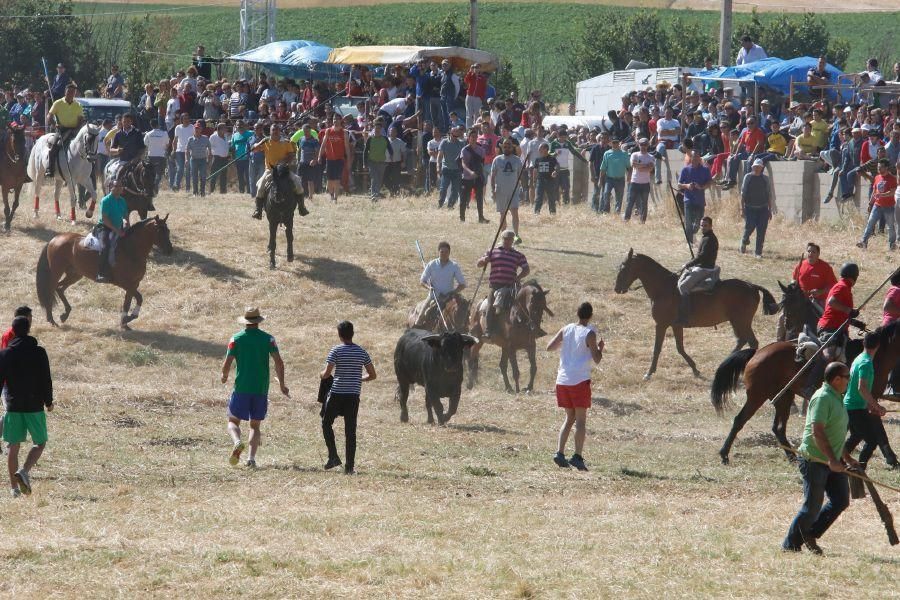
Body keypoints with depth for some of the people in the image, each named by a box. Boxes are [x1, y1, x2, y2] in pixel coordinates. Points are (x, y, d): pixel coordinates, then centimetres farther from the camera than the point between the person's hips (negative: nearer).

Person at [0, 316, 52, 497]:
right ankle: (24, 471, -17)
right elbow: (46, 380, -4)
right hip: (35, 407, -2)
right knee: (40, 443, 9)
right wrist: (48, 401, 9)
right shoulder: (39, 353, -6)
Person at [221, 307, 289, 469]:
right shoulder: (268, 339, 1)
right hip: (261, 389, 2)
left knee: (233, 421, 10)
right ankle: (252, 458, -3)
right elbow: (279, 362, -6)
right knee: (255, 425, 12)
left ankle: (237, 442, -22)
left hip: (241, 388, -2)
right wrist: (282, 384, 6)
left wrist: (224, 376, 17)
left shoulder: (236, 339, -2)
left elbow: (227, 364, -4)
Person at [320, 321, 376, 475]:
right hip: (354, 395, 3)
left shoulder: (336, 351, -8)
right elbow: (372, 375, 7)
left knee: (327, 423, 15)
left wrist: (322, 375, 11)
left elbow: (326, 373, -12)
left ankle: (333, 456, 3)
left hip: (337, 394, -3)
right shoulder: (362, 352, 5)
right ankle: (350, 466, 3)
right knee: (350, 430, 5)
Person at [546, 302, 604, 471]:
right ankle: (577, 456, -9)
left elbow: (549, 347, 8)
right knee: (581, 420, 0)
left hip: (562, 380, 5)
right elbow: (597, 360, -8)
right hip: (580, 380, -5)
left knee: (569, 417, 15)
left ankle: (560, 453, 4)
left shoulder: (566, 330, 6)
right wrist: (600, 347, 11)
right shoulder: (589, 334, -7)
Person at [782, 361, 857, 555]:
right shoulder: (823, 398, -16)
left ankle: (810, 536, 15)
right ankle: (791, 545, 9)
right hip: (814, 461, -9)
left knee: (841, 501, 4)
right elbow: (818, 432, -24)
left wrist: (848, 458, 26)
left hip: (833, 462, 9)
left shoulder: (837, 399, 16)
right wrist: (832, 460, -29)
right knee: (812, 507, -5)